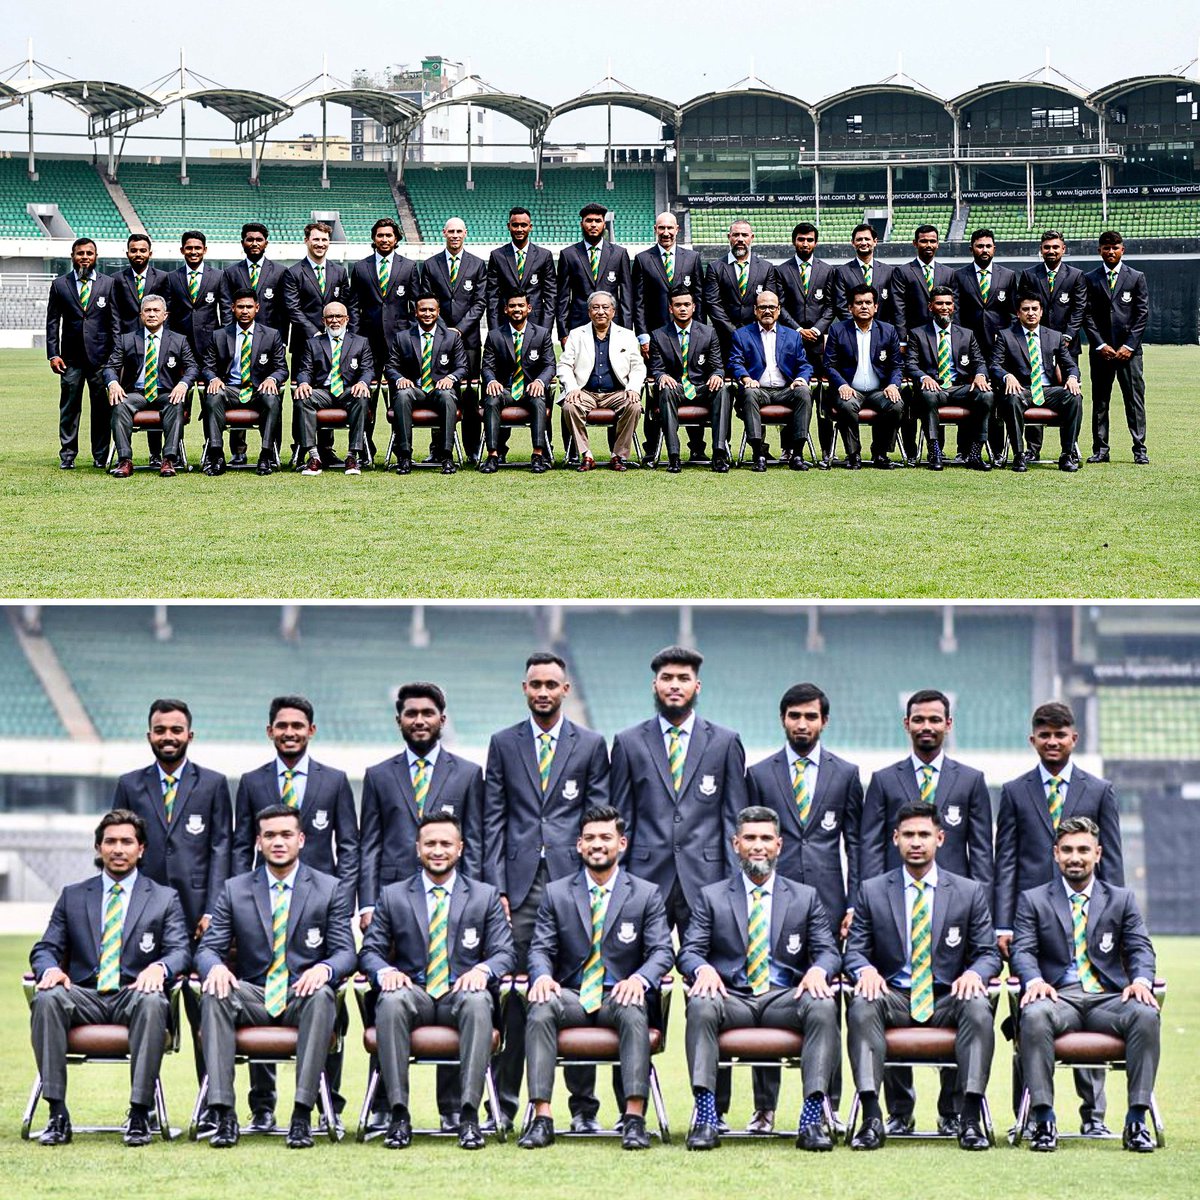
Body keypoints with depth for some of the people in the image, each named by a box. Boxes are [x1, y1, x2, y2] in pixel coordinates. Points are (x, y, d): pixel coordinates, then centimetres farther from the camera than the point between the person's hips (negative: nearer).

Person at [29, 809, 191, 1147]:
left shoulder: (164, 898, 14)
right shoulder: (73, 896, 19)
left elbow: (181, 951, 2)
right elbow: (45, 949, 13)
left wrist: (159, 967, -24)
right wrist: (50, 969, -14)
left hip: (135, 994, -2)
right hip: (84, 996, 2)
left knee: (152, 1003, -38)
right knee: (46, 999, -32)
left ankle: (140, 1114, -36)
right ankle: (57, 1115, -32)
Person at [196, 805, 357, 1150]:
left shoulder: (328, 889, 7)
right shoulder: (235, 890, 10)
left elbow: (346, 952, 1)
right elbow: (208, 948, 6)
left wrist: (324, 969, -24)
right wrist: (214, 966, -21)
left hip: (303, 994, -1)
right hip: (252, 996, 1)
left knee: (322, 997, -37)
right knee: (213, 994, -31)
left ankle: (302, 1114, -40)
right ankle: (224, 1113, -36)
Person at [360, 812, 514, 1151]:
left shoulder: (485, 896, 13)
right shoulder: (392, 896, 13)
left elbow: (504, 953, 6)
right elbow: (370, 950, 8)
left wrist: (483, 970, -18)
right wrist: (385, 971, -16)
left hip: (460, 993, 0)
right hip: (413, 993, 0)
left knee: (478, 1003, -37)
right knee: (391, 1002, -36)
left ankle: (469, 1113, -40)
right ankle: (399, 1114, -35)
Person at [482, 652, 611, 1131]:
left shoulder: (590, 745, 9)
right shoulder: (504, 744, 11)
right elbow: (494, 821, 8)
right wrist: (496, 888, 0)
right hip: (520, 883, 1)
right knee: (513, 992, -2)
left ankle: (583, 1108, 3)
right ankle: (503, 1104, 4)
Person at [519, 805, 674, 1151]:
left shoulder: (646, 894, 8)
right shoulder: (556, 893, 11)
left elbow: (662, 951, 0)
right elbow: (541, 948, 6)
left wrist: (640, 978, -22)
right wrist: (542, 975, -19)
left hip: (620, 995, -1)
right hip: (571, 996, 1)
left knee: (634, 1012, -37)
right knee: (540, 1008, -33)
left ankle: (635, 1117, -42)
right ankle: (542, 1116, -39)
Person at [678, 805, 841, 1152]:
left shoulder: (805, 897, 16)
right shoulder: (712, 897, 13)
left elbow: (828, 951, 8)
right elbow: (689, 951, 4)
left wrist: (819, 970, -18)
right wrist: (703, 969, -22)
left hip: (785, 999, 1)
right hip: (731, 998, 0)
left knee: (823, 1006, -32)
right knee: (701, 1005, -35)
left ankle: (813, 1118, -36)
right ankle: (705, 1117, -39)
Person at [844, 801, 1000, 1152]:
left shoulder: (970, 892, 9)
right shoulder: (872, 891, 10)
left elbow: (989, 953, 8)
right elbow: (855, 950, 7)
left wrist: (974, 973, -16)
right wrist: (865, 970, -17)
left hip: (947, 997, 0)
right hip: (892, 997, 0)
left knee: (978, 1007, -34)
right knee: (861, 1005, -33)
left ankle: (971, 1117, -36)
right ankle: (872, 1116, -39)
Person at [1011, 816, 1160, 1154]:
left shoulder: (1121, 899, 18)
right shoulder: (1033, 900, 14)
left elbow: (1140, 949, 9)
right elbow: (1022, 951, 2)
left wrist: (1141, 980, -15)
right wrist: (1035, 980, -21)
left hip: (1108, 998, 1)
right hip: (1058, 996, -1)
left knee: (1146, 1015, -32)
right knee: (1034, 1015, -37)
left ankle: (1137, 1120, -30)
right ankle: (1043, 1120, -35)